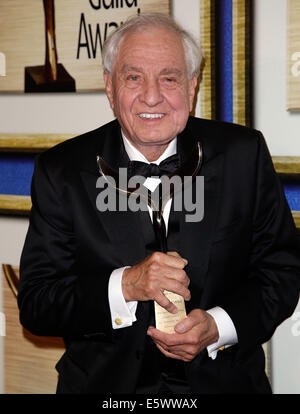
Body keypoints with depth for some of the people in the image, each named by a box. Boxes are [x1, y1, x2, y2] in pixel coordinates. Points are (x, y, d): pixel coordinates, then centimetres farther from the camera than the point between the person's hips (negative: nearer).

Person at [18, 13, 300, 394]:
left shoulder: (243, 153, 2)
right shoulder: (61, 172, 0)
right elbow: (34, 305, -2)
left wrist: (219, 326, -11)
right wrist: (125, 285, -17)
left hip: (223, 381, 0)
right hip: (104, 384, 1)